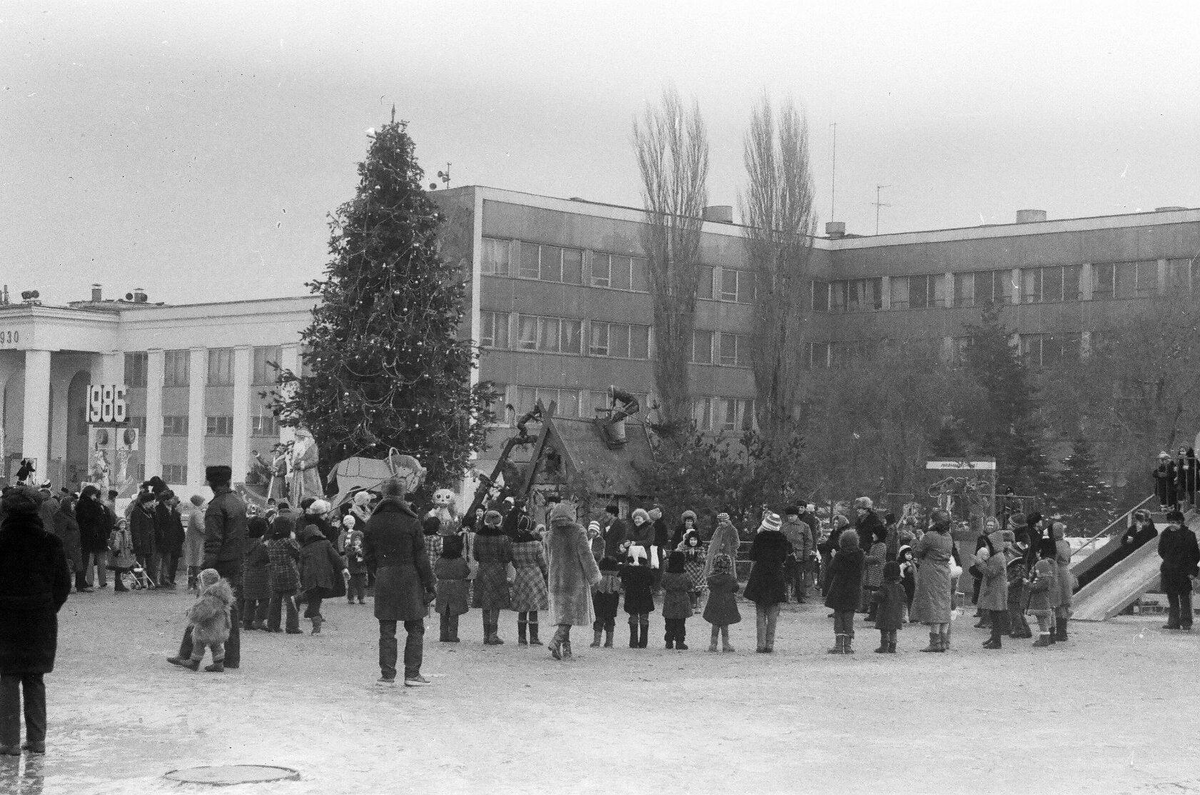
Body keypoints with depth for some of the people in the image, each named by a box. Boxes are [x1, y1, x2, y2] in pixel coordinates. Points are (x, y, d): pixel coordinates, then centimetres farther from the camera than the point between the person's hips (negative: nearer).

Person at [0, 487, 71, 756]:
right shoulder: (50, 542, -3)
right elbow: (63, 585, 1)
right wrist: (49, 610, 12)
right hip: (42, 622, 3)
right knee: (35, 680, 12)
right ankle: (36, 739, 13)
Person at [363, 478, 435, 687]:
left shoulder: (373, 522, 3)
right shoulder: (411, 521, -7)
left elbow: (368, 555, 6)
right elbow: (420, 555, -7)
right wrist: (429, 584, -3)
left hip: (384, 579, 3)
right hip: (409, 578, -3)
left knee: (386, 631, 8)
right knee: (415, 629, 6)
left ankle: (387, 674, 7)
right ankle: (412, 674, 3)